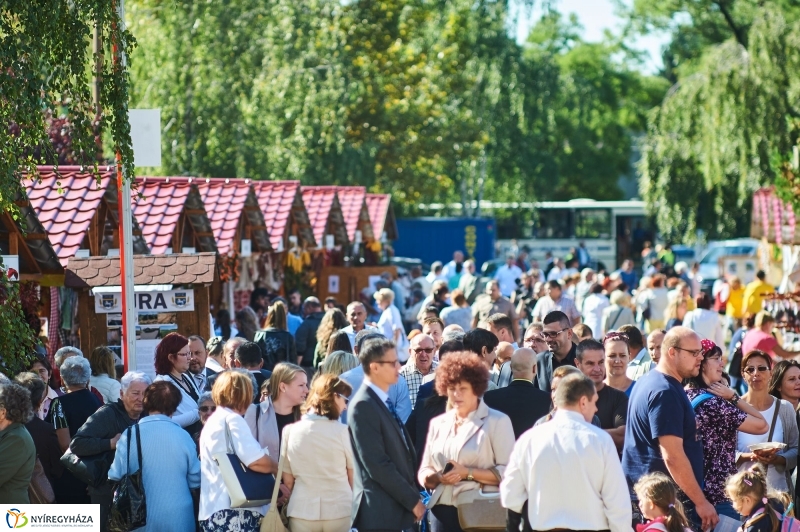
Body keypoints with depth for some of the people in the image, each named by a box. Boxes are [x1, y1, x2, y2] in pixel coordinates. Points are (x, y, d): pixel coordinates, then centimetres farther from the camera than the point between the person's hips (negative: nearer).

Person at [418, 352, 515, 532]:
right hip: (442, 511, 5)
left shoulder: (497, 421, -2)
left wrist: (468, 473, -17)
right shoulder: (438, 424, 15)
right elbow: (424, 472, 15)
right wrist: (438, 477, -7)